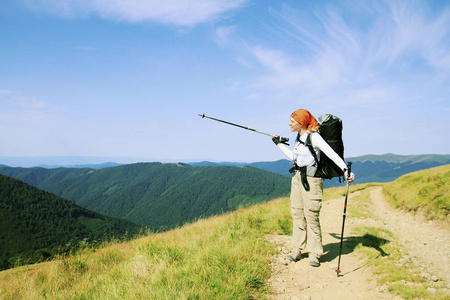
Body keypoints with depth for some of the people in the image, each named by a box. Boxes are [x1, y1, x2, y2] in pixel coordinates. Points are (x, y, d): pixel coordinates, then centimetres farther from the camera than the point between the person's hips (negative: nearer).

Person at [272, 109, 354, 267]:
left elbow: (332, 154, -21)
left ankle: (314, 253, 11)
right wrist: (279, 144, 28)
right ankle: (299, 249, 21)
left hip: (311, 179, -8)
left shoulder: (314, 137, -13)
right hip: (297, 177, 8)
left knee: (311, 216, -3)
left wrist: (345, 170, -32)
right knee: (297, 213, 10)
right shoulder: (299, 137, 11)